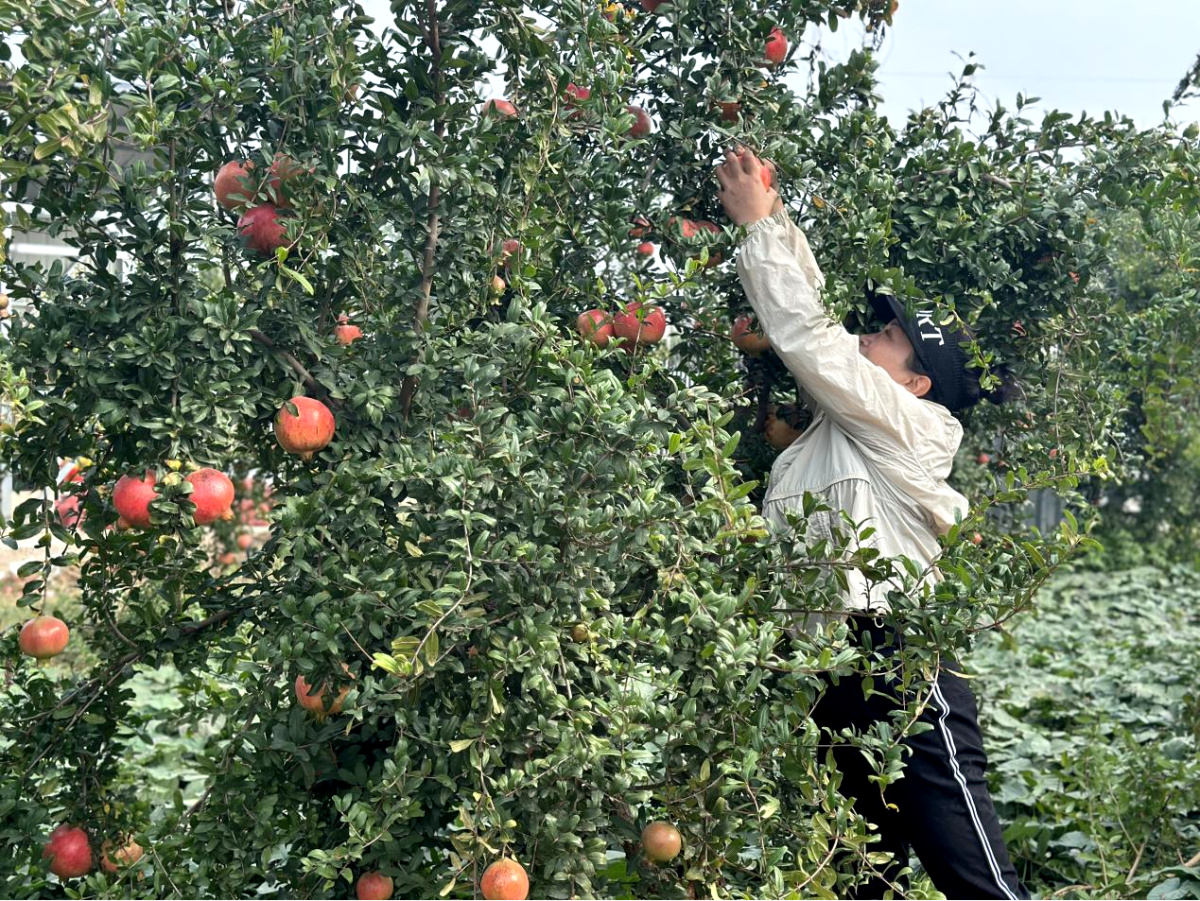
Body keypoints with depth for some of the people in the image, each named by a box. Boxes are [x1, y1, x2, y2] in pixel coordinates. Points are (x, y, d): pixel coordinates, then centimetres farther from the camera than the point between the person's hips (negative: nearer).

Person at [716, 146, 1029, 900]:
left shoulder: (906, 424, -5)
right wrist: (775, 216, 14)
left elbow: (805, 335, -9)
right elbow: (817, 315, 20)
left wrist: (758, 223, -1)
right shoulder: (849, 418, 17)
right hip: (834, 677, 9)